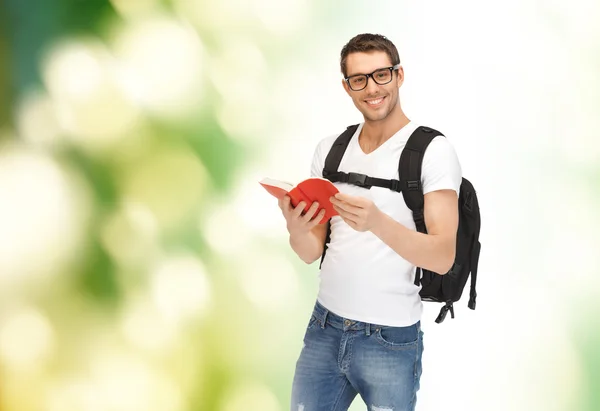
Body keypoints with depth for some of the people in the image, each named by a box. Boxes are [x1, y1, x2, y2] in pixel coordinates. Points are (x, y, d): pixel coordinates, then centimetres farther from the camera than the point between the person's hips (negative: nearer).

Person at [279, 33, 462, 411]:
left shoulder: (433, 150, -9)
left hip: (390, 341, -4)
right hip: (323, 328, 5)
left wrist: (377, 222, -33)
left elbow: (443, 258, -17)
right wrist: (296, 229, -17)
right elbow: (312, 253, 6)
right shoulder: (330, 149, 6)